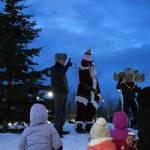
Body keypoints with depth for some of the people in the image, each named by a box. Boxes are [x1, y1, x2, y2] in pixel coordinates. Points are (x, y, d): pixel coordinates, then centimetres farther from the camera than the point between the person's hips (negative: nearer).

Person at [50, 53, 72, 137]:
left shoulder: (61, 68, 19)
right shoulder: (54, 69, -5)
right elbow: (60, 75, -27)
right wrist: (67, 66, -26)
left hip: (64, 92, 9)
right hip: (58, 92, -9)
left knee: (63, 112, 11)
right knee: (58, 111, -11)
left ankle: (60, 129, 19)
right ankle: (57, 130, -10)